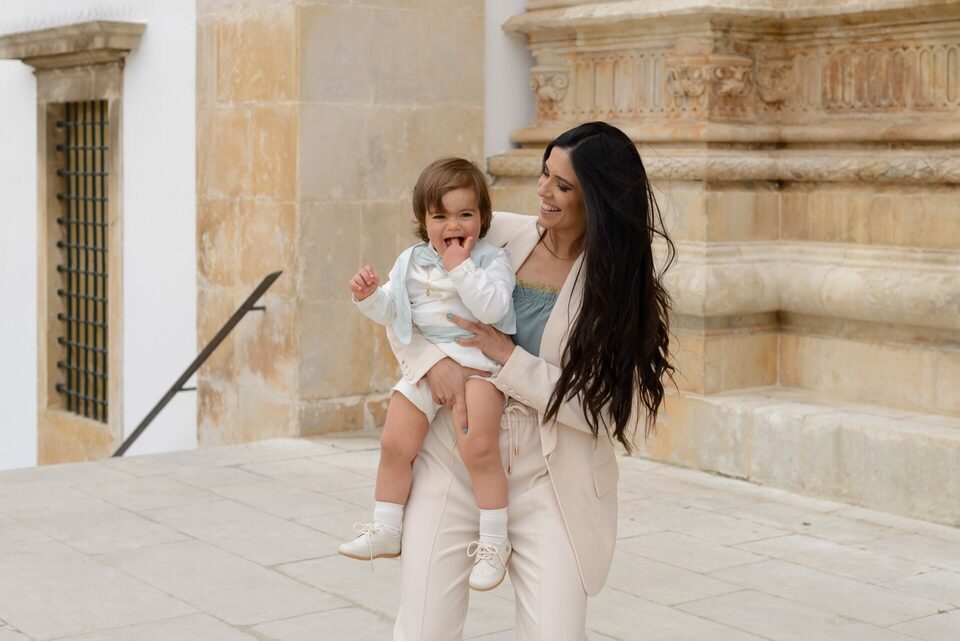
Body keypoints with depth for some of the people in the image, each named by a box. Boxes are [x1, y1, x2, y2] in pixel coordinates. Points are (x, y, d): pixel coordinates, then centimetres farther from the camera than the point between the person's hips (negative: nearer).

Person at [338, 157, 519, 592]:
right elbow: (390, 310, 12)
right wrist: (369, 295, -8)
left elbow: (492, 308, -19)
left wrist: (460, 267, -19)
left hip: (478, 364, -5)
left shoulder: (492, 260, -4)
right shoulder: (412, 262, 10)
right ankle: (385, 531, 18)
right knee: (395, 444, 1)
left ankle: (494, 541, -5)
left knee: (478, 446, -18)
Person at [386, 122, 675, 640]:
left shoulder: (623, 288, -4)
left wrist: (509, 357, -14)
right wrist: (433, 361, -11)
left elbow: (607, 409, -11)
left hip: (548, 481, -1)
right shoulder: (498, 235, 1)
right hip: (454, 458, 1)